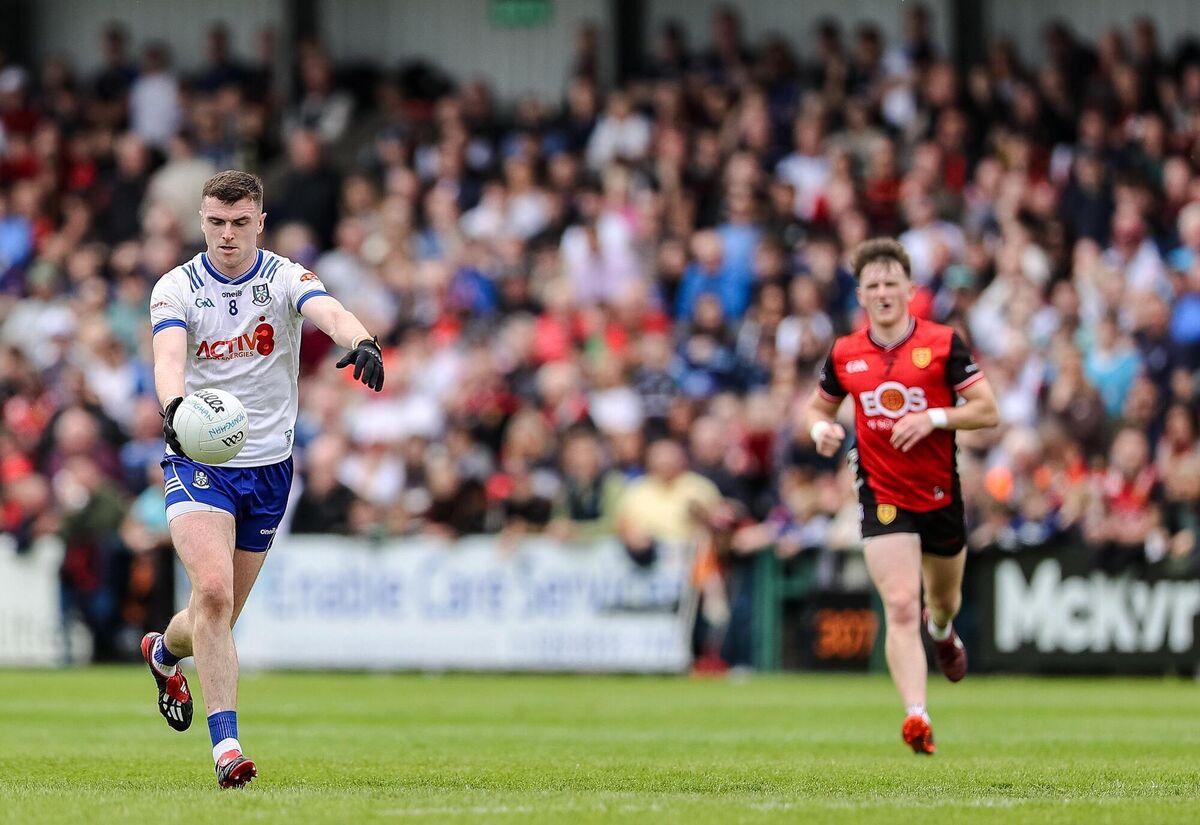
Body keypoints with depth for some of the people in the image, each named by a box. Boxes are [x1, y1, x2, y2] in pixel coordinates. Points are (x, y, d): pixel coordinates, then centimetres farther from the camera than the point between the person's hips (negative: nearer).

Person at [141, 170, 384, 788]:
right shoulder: (176, 289, -6)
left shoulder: (287, 278, -4)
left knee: (219, 616, 12)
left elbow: (331, 314, -25)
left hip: (268, 467, 2)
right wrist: (174, 405, -46)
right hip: (197, 461, -2)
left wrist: (362, 343, -48)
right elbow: (168, 356, -24)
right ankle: (226, 745, -22)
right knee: (213, 591, -24)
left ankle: (163, 651, 48)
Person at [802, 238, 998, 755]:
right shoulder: (845, 354, 1)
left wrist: (935, 418, -21)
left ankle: (942, 631, 61)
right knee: (900, 606, -18)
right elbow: (819, 406, 16)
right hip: (882, 497, -1)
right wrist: (821, 428, -7)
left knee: (944, 599, 22)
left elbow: (988, 411, -7)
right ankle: (916, 717, -26)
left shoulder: (942, 344, -6)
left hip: (941, 495, 1)